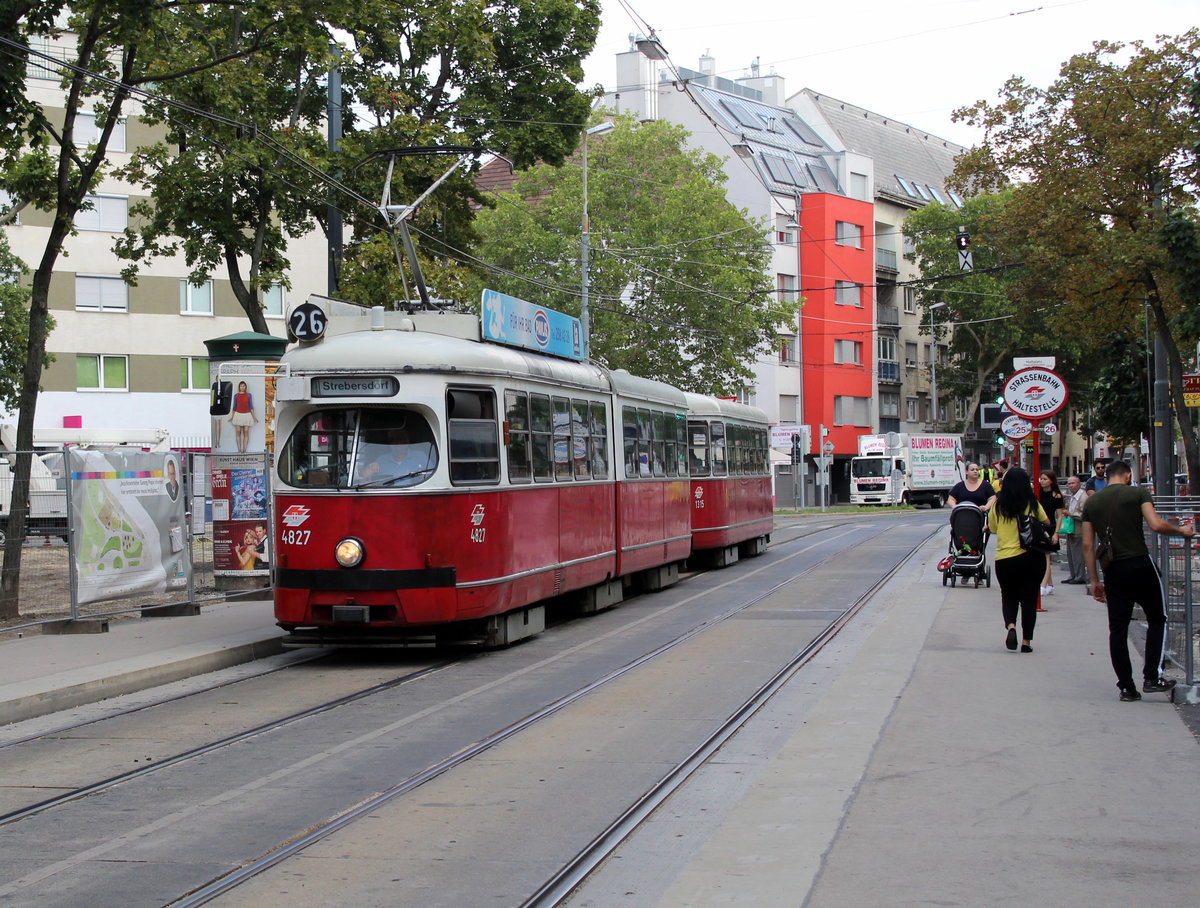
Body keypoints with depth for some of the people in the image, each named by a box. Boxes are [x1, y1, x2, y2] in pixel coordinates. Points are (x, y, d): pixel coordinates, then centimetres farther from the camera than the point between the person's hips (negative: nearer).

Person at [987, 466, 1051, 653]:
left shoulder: (998, 505, -2)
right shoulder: (1032, 504, -5)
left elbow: (992, 529, 11)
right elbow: (1046, 524, 9)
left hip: (1004, 559, 1)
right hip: (1032, 557, -1)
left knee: (1009, 596, 17)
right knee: (1029, 599, 10)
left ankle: (1011, 626, -10)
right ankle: (1026, 641, 8)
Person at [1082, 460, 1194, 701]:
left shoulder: (1091, 502, 10)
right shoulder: (1138, 493, -1)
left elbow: (1088, 544, 8)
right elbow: (1157, 525, -15)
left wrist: (1094, 580, 13)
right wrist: (1182, 531, 3)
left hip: (1112, 571, 3)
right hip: (1140, 564, -3)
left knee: (1117, 629, 7)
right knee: (1157, 619, 13)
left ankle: (1126, 686, 7)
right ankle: (1152, 677, 4)